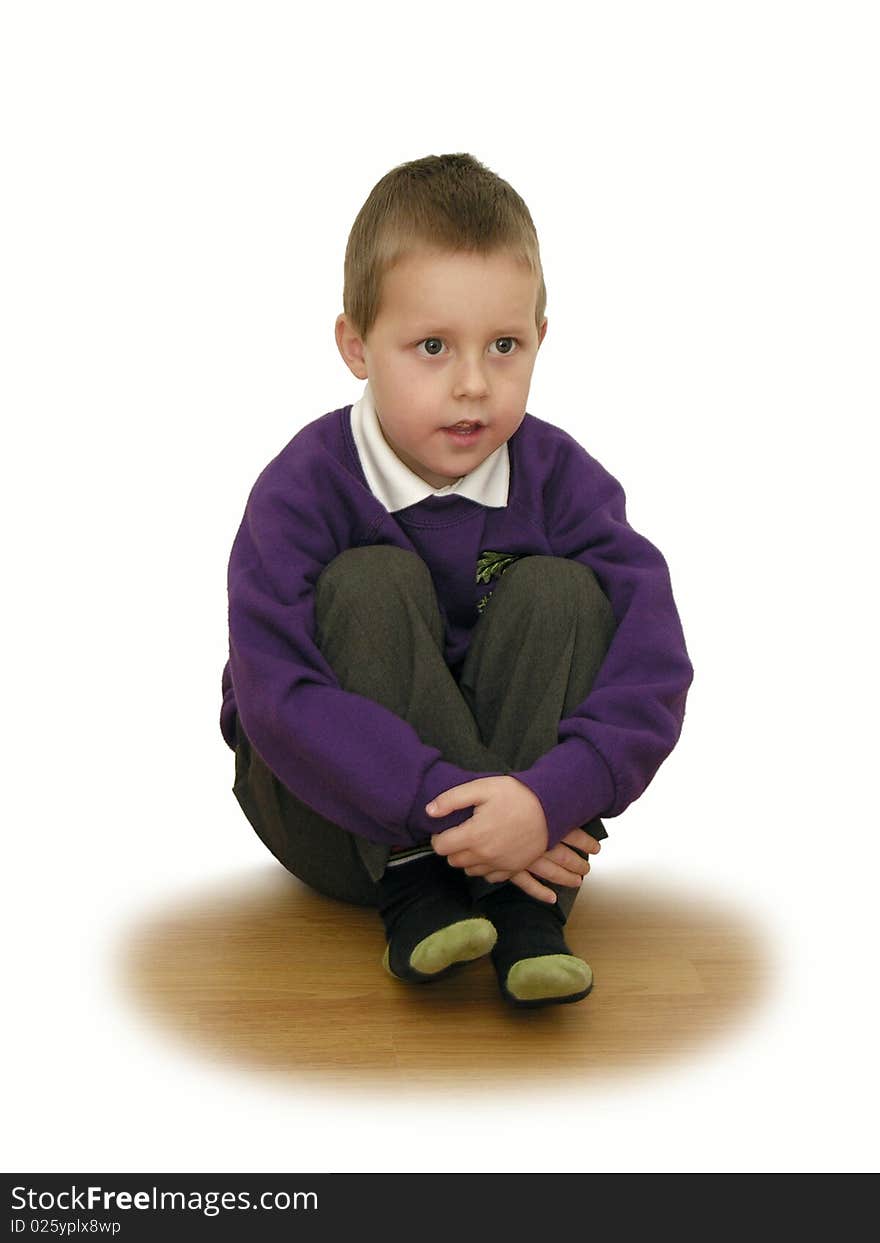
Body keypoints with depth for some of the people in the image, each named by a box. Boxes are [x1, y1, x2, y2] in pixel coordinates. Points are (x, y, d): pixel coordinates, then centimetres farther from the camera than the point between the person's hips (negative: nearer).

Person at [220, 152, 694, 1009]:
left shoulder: (559, 477, -11)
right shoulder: (303, 489, -18)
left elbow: (654, 666, -20)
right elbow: (277, 698, -28)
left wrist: (548, 799, -37)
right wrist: (448, 810, -36)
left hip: (517, 798, 2)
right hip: (333, 816, -2)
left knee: (560, 591, -20)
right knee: (373, 582, -24)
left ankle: (528, 906, -26)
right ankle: (415, 883, -26)